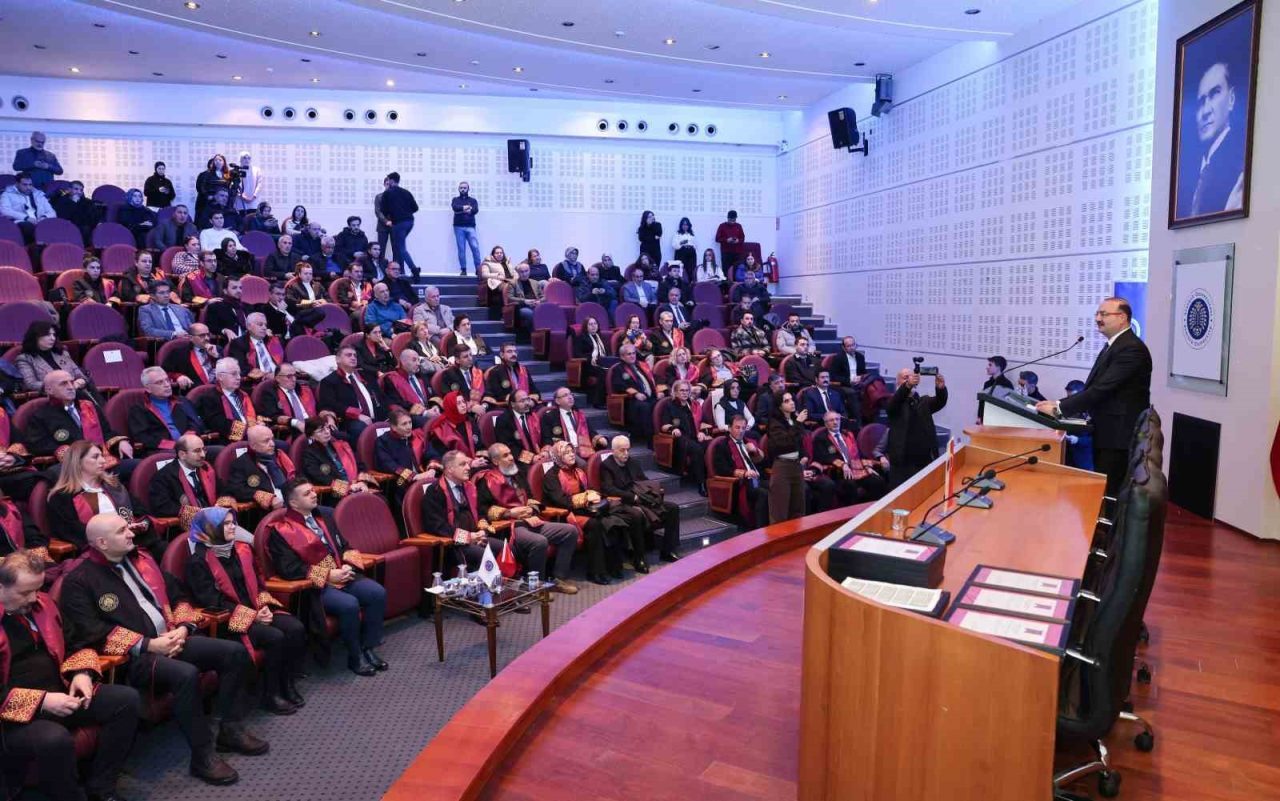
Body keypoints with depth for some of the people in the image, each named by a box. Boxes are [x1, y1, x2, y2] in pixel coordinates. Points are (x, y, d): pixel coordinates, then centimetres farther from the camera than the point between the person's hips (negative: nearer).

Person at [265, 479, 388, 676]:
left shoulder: (325, 515, 14)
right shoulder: (281, 531, -7)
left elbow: (344, 546, 20)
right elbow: (289, 569, -14)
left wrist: (348, 565, -3)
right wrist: (327, 575, -17)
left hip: (342, 575, 6)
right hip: (313, 585, -6)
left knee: (378, 593, -18)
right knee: (349, 604, -31)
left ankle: (368, 648, -4)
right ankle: (355, 657, -9)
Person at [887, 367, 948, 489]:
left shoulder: (924, 401, 13)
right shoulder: (894, 402, 2)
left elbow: (940, 402, -5)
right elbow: (897, 399, -21)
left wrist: (941, 387, -29)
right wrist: (907, 385, -42)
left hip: (925, 460, 4)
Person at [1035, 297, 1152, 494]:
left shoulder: (1132, 348, -17)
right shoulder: (1113, 345, 16)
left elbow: (1101, 389, -22)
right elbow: (1094, 388, 15)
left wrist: (1059, 408, -19)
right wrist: (1060, 404, 2)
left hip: (1119, 437, -10)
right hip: (1106, 434, 10)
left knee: (1109, 495, -6)